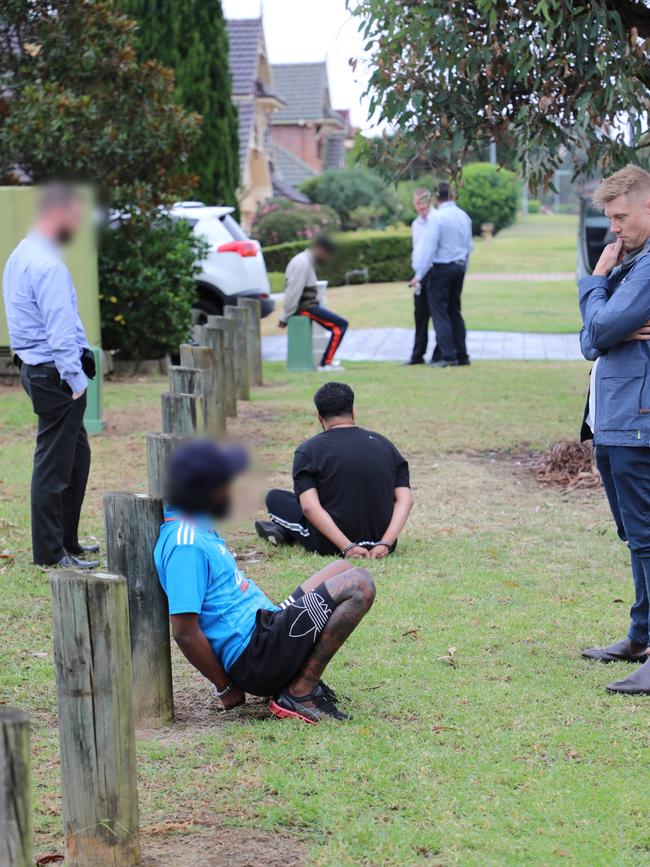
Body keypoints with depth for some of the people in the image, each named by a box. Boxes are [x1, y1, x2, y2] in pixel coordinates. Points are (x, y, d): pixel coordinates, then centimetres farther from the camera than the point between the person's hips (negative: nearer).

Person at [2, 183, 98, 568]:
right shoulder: (48, 265, -20)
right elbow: (60, 329, -23)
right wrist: (76, 380, -18)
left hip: (37, 368, 10)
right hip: (55, 374, -10)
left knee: (77, 454, 19)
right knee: (55, 463, -3)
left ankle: (66, 540, 28)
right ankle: (51, 553, 5)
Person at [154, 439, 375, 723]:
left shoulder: (199, 530, 13)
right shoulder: (186, 546, -20)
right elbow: (184, 631, -23)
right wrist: (225, 687, -14)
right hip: (257, 655, -11)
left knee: (344, 571, 19)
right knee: (359, 585, -13)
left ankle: (304, 678, 7)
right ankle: (299, 695, -13)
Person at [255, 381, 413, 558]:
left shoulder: (308, 450, -5)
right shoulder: (385, 444, 6)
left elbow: (309, 507, -18)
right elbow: (405, 500, -5)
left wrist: (347, 547, -20)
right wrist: (385, 544, -12)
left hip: (332, 547, -4)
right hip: (380, 540, 4)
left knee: (275, 498, 18)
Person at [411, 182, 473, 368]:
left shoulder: (437, 218, -14)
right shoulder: (464, 216, 7)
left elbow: (429, 248, -15)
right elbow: (468, 246, 14)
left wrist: (419, 275, -10)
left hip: (441, 268, -7)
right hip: (459, 267, 7)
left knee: (439, 312, -3)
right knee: (455, 311, 13)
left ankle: (447, 355, -9)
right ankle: (461, 355, 14)